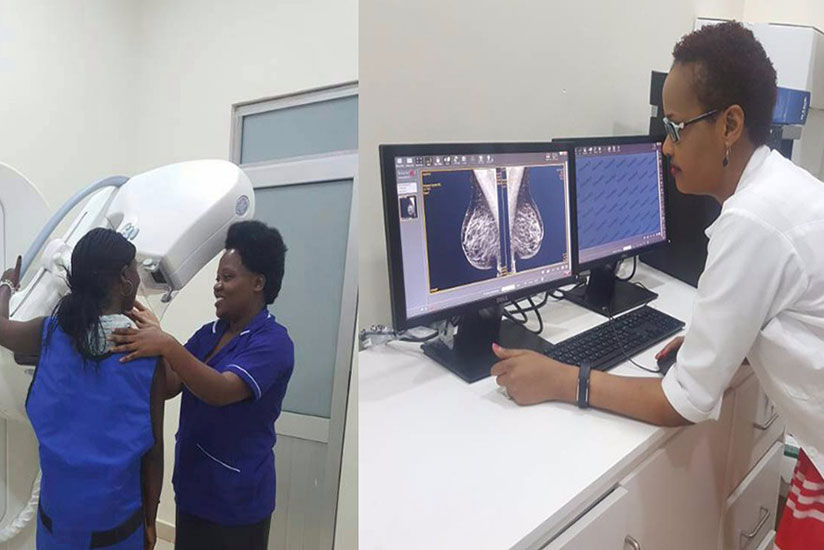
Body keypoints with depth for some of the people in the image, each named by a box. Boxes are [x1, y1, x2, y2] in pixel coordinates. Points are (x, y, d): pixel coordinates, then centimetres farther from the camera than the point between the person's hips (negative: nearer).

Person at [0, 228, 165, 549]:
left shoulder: (50, 333, -10)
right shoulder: (148, 354, -16)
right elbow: (153, 448, -11)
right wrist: (150, 520, 2)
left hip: (58, 511, 2)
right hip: (118, 518, -2)